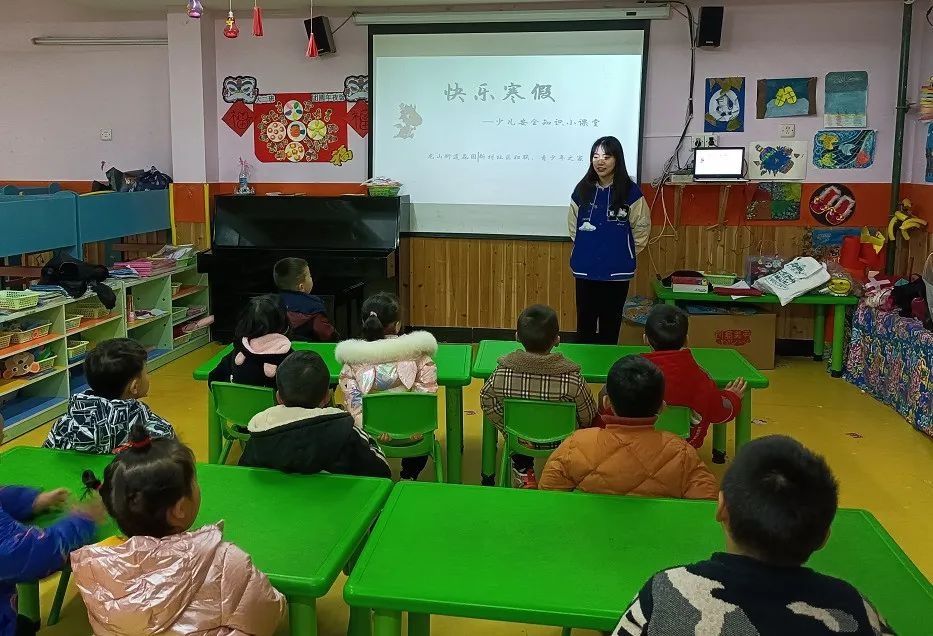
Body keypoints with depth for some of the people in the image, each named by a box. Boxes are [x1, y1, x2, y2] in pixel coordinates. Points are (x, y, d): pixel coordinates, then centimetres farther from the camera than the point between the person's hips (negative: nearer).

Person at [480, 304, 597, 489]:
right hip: (561, 443, -1)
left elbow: (488, 406, -9)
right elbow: (588, 419, -15)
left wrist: (507, 429, 9)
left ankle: (523, 472, 28)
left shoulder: (501, 375, -27)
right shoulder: (572, 379, -31)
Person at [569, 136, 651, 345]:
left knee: (610, 323, 8)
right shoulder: (582, 190, 1)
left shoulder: (630, 191, -7)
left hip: (617, 271, -2)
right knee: (585, 322, 9)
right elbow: (573, 225, 14)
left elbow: (642, 229, 1)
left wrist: (624, 253, 3)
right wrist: (587, 248, 11)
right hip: (585, 269, 2)